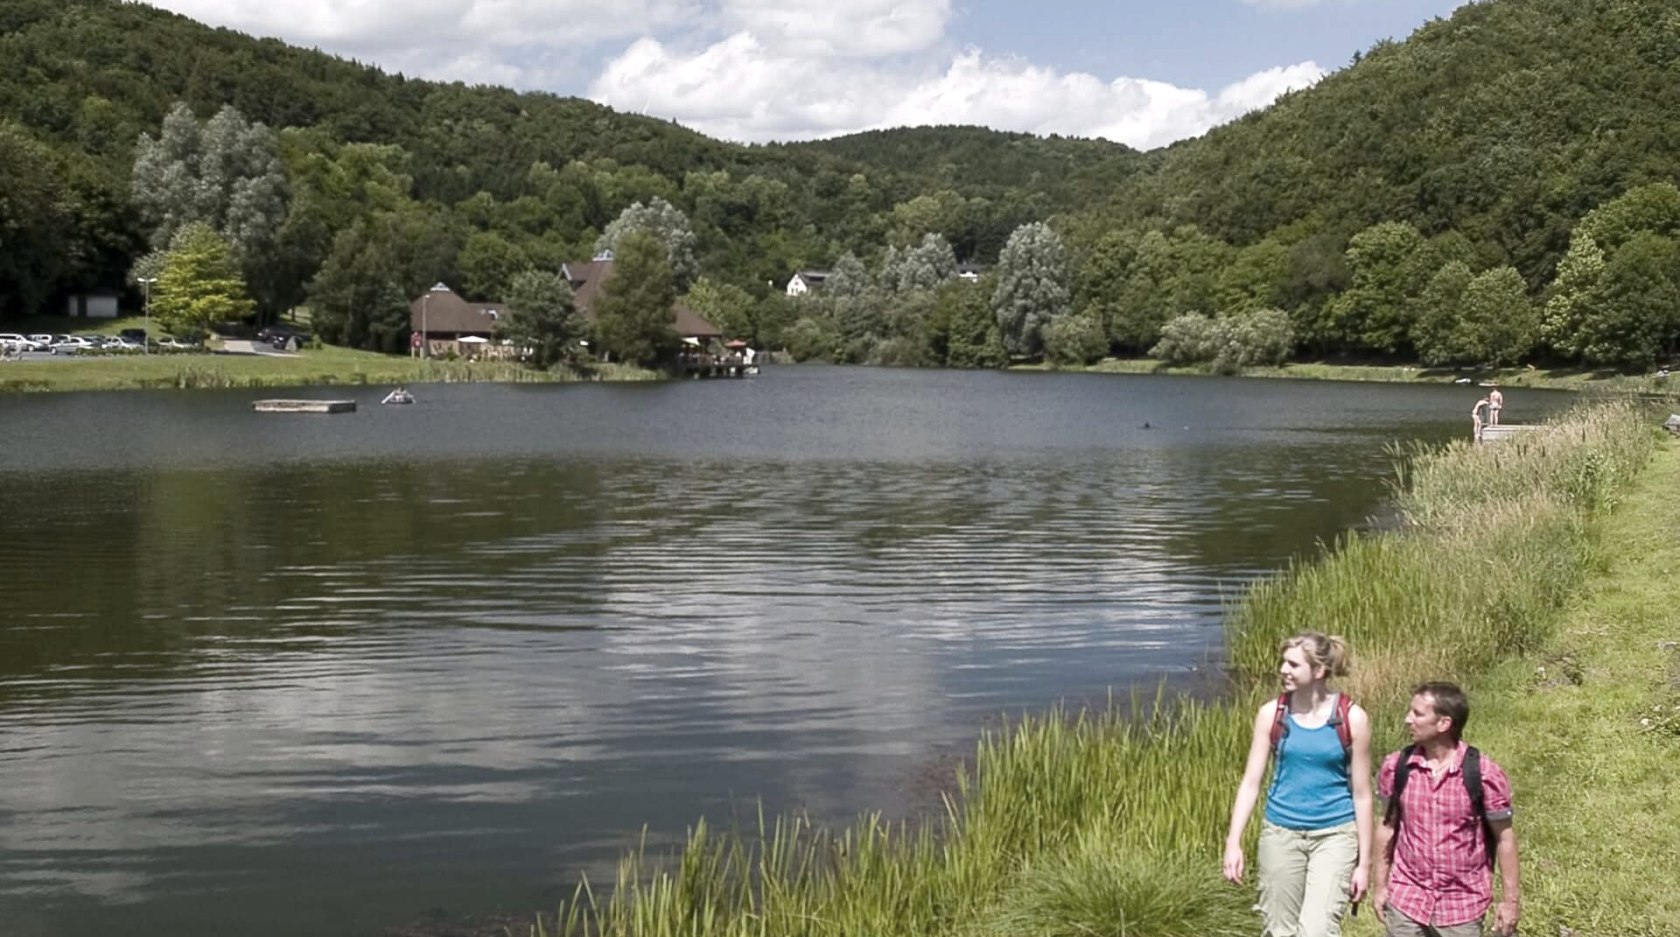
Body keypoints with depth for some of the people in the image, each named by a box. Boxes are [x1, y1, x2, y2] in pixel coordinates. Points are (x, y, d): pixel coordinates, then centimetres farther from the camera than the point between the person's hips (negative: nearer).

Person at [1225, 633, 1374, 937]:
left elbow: (1361, 794, -2)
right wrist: (1233, 842, -7)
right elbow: (1251, 782, 0)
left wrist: (1364, 862, -1)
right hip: (1281, 835, 3)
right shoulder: (1271, 714, -2)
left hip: (1334, 835, -3)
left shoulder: (1352, 718, -8)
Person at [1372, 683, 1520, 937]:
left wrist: (1511, 900, -3)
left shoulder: (1484, 774, -13)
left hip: (1462, 906, -2)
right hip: (1405, 900, 3)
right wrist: (1379, 884, 10)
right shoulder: (1396, 767, -4)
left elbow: (1504, 837, -5)